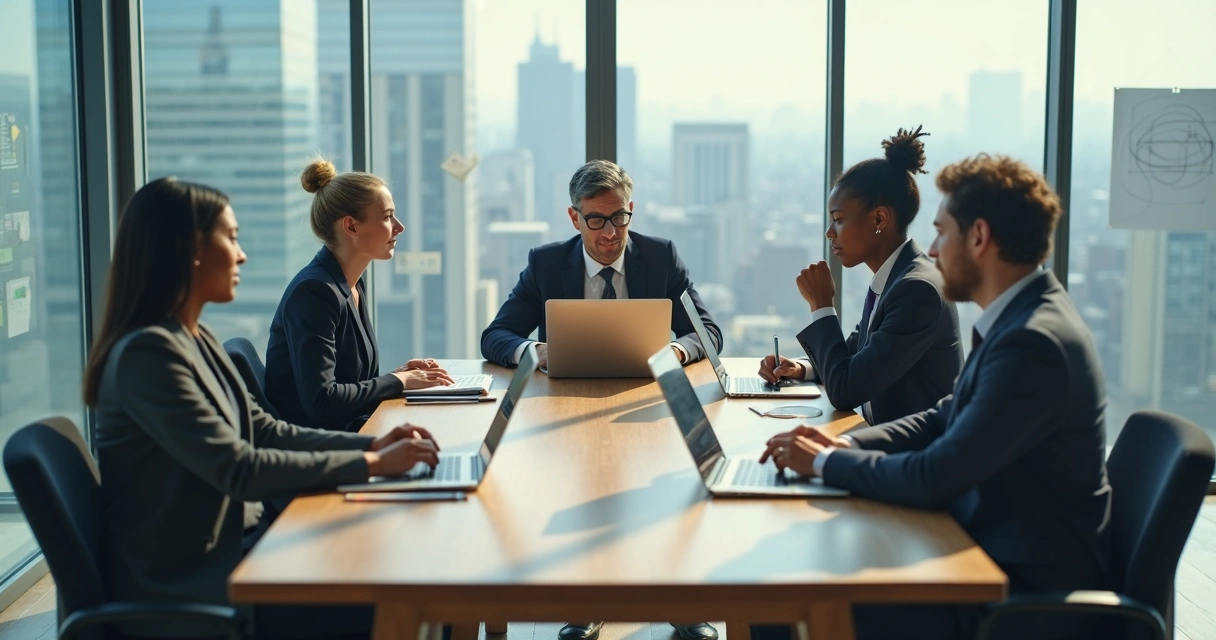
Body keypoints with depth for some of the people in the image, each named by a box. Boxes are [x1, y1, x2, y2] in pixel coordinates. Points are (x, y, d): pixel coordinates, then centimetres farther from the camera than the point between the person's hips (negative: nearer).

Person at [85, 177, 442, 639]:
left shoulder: (196, 340, 8)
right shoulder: (148, 353, -21)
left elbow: (265, 432, 10)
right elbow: (238, 470, -25)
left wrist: (371, 444, -3)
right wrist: (370, 464, -20)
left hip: (212, 561, 8)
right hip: (175, 596, -8)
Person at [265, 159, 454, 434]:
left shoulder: (352, 285, 10)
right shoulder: (314, 291, -17)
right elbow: (320, 400, -24)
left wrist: (398, 374, 2)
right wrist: (398, 381, -13)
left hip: (351, 427, 9)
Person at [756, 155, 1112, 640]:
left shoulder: (1034, 343, -26)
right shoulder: (1022, 317, 6)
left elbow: (933, 480, -25)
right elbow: (946, 418, 15)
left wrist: (825, 462, -11)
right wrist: (844, 445, 0)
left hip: (1031, 594, -9)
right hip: (997, 550, 9)